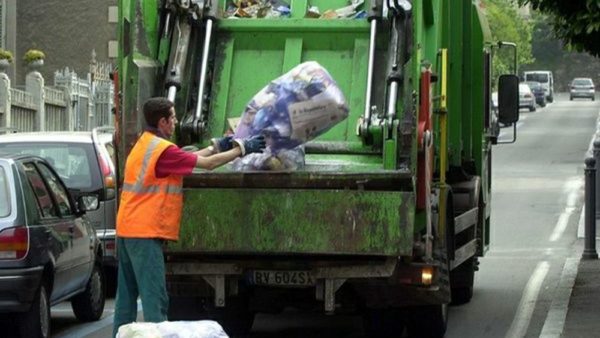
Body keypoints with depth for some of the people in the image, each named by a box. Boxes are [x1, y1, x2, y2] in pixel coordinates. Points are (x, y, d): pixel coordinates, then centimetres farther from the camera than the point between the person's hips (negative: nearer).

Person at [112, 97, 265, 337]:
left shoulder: (143, 144, 16)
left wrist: (216, 147, 21)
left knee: (127, 294, 12)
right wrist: (241, 149, 0)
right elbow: (207, 164, -10)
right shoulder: (163, 149, -14)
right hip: (145, 232, -10)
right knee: (154, 298, -11)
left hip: (127, 228, 10)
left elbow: (187, 159, 20)